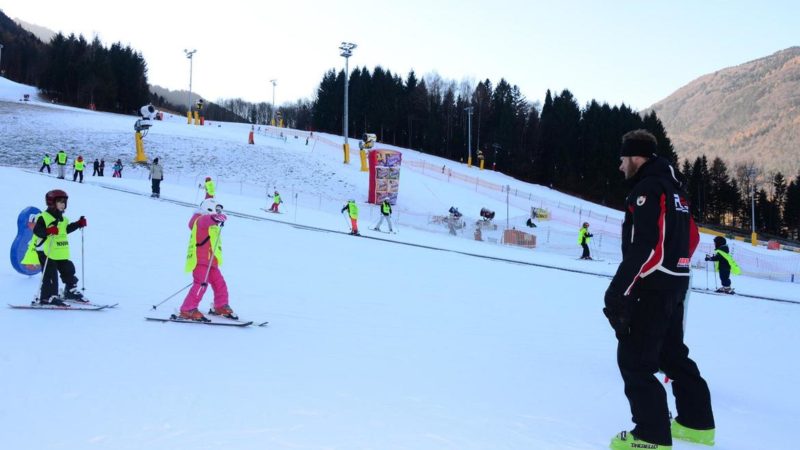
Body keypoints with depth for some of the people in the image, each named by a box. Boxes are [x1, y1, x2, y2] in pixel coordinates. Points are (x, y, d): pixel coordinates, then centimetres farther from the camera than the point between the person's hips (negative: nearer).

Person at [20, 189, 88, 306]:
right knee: (50, 275, -10)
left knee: (68, 270, 14)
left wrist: (78, 224, 23)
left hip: (61, 253, 8)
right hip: (46, 252, -8)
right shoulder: (43, 217, -11)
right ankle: (47, 297, -4)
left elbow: (66, 229, 30)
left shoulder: (62, 219, 15)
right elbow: (37, 231, -20)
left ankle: (71, 291, 29)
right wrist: (48, 231, -38)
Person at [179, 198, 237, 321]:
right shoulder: (202, 220, -4)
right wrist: (217, 218, -50)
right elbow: (208, 220, -31)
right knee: (201, 284, -19)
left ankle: (221, 306, 29)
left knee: (219, 283, 13)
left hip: (210, 261, 10)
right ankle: (187, 310, -18)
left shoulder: (211, 225, 27)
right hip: (200, 260, -10)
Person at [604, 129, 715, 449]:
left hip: (651, 287, -10)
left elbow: (641, 247, -23)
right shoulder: (672, 189, 15)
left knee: (634, 359, -3)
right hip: (674, 284, 10)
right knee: (673, 353, 19)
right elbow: (691, 237, 20)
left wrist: (617, 292, -23)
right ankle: (697, 422, 29)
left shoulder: (647, 188, -15)